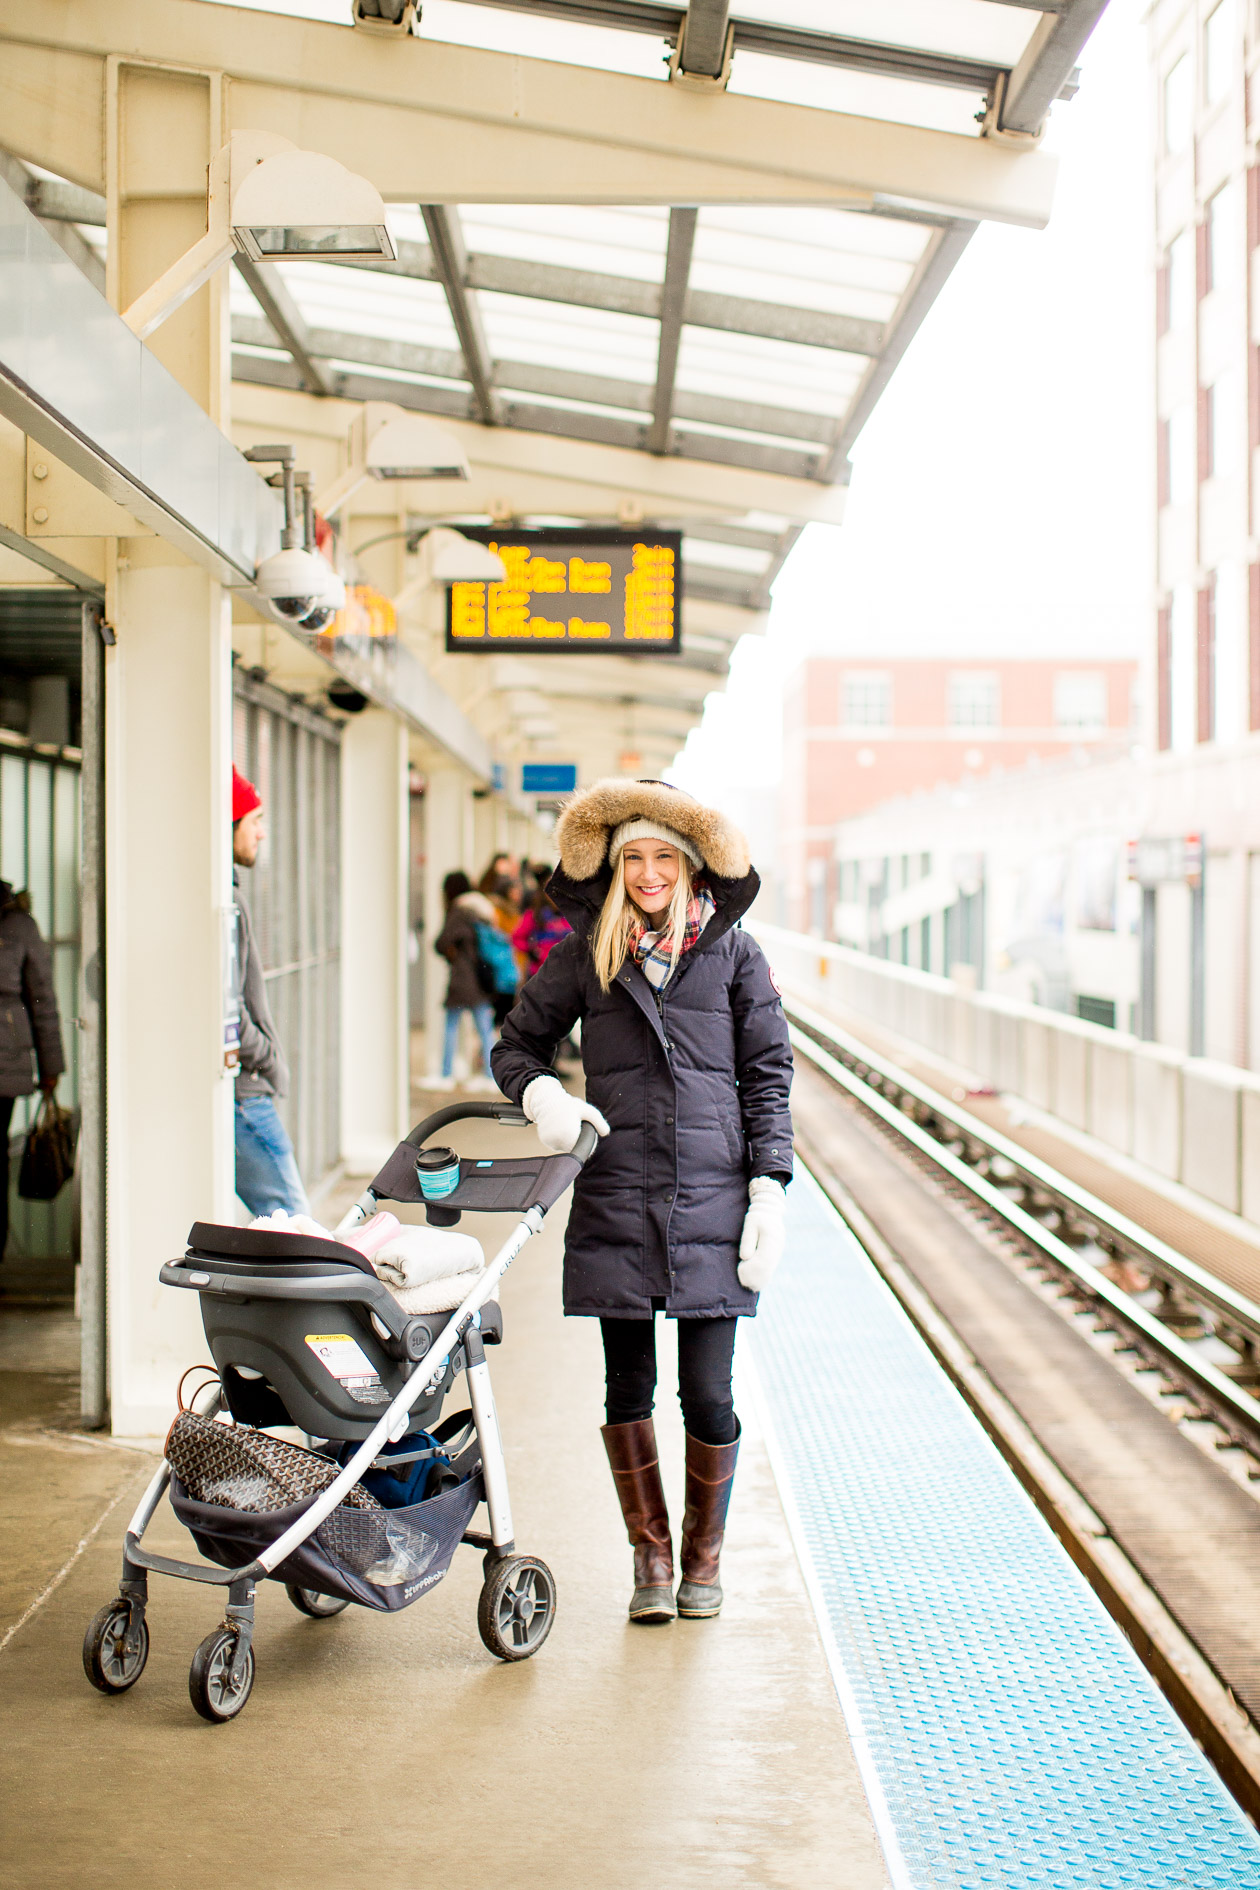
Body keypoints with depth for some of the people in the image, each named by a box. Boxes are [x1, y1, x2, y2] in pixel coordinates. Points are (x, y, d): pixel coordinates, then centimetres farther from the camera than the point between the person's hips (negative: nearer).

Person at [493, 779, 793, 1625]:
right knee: (629, 1388, 6)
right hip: (615, 1203, 1)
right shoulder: (585, 954, 7)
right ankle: (651, 1554, 24)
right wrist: (542, 1095, -7)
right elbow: (517, 1045, 15)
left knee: (709, 1394, 1)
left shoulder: (733, 952, 5)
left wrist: (769, 1188, -2)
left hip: (711, 1202, -1)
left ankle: (704, 1556, 22)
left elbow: (768, 1076, 6)